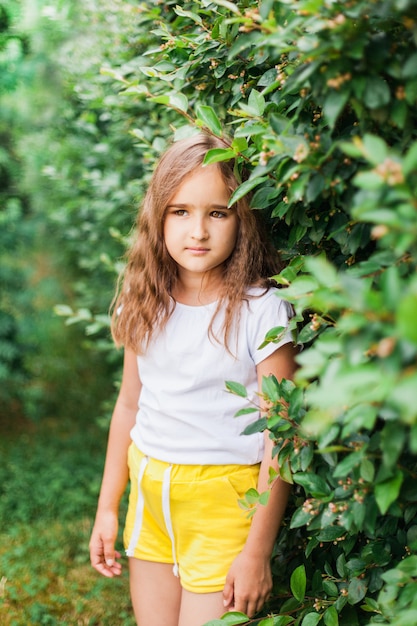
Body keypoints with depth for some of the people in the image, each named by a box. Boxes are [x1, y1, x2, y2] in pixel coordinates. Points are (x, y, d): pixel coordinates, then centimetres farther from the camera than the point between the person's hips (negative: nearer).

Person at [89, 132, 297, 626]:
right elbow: (130, 404, 11)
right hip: (149, 493, 5)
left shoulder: (261, 311, -15)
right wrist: (107, 508, 13)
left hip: (224, 498, -5)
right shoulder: (145, 305, 1)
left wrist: (257, 551, -13)